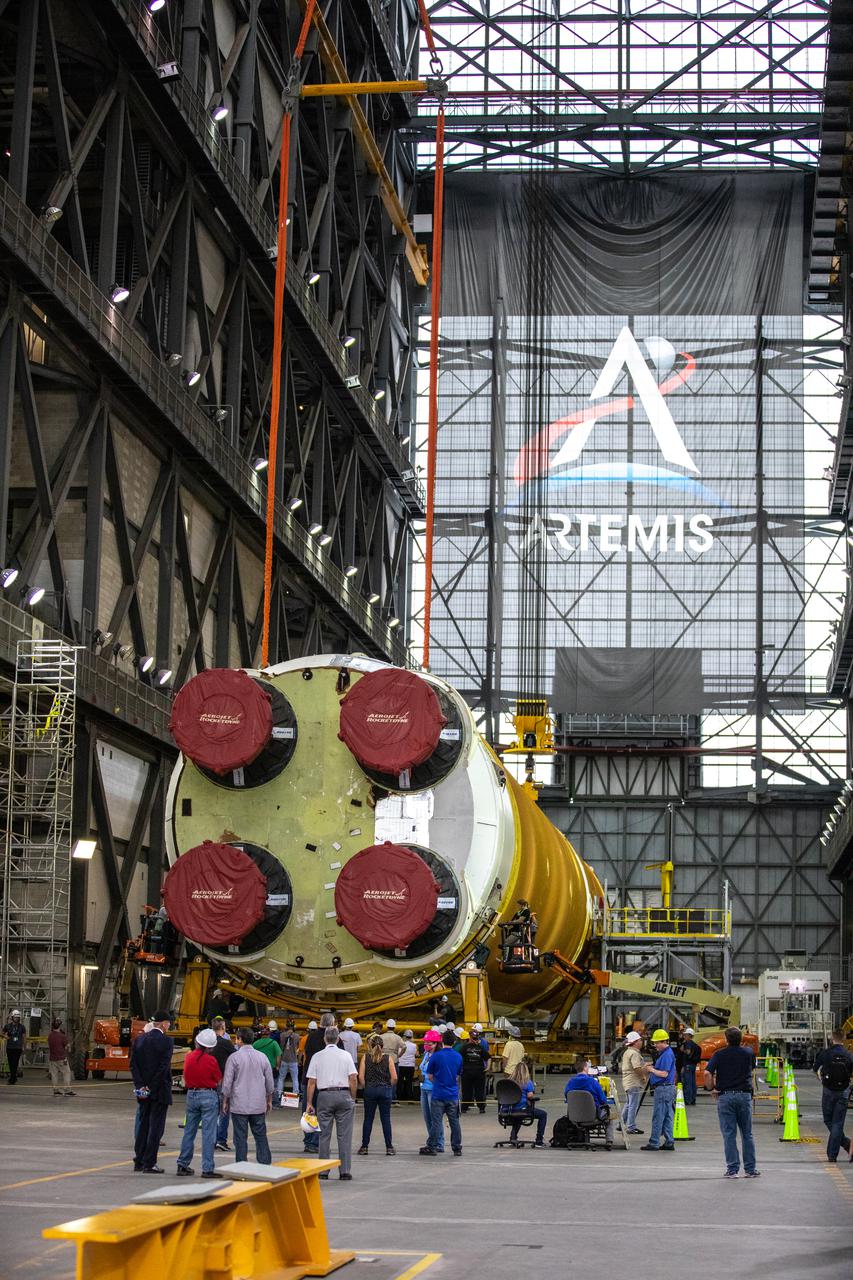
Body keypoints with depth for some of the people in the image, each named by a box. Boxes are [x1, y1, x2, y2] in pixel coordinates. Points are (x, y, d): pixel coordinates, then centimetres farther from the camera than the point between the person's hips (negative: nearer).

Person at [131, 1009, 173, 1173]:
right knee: (156, 1126, -1)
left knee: (143, 1125, 14)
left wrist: (140, 1085, -2)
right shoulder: (166, 1041, -12)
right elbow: (164, 1066, -19)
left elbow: (133, 1064, 1)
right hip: (160, 1090, -6)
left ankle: (139, 1162, 16)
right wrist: (152, 1087, -12)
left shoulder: (140, 1039, 5)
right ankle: (149, 1164, -2)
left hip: (144, 1091, 6)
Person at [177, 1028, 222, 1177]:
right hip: (209, 1095, -5)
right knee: (208, 1133, -2)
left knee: (189, 1131, 13)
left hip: (191, 1094, 5)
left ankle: (183, 1165, 16)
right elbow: (219, 1081, -4)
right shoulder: (211, 1060, -13)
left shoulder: (188, 1057, 0)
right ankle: (207, 1168, -4)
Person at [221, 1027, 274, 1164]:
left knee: (240, 1138, 1)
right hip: (259, 1105, 3)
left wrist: (225, 1101, 6)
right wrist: (269, 1100, 22)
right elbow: (269, 1081, 11)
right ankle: (265, 1164, 5)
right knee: (261, 1136, 8)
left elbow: (227, 1082, -5)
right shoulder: (262, 1057, 5)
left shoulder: (234, 1057, -7)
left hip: (239, 1105, -3)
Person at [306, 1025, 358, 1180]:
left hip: (324, 1095, 1)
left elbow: (311, 1082, 2)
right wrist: (353, 1098, 6)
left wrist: (309, 1103, 6)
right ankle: (345, 1171, -1)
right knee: (344, 1135, 2)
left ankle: (323, 1171, 7)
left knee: (324, 1135, 7)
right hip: (343, 1095, -1)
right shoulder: (346, 1055, 2)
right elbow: (353, 1079, -4)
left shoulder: (317, 1056, 4)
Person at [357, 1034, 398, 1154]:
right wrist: (388, 1087, 10)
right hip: (385, 1090, 0)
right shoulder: (388, 1058, -2)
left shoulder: (366, 1057, -3)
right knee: (386, 1119, 5)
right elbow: (394, 1078, -6)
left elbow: (361, 1077, -7)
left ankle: (364, 1147, 9)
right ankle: (389, 1147, 6)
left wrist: (365, 1087, 7)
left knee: (368, 1119, 7)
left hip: (369, 1090, 0)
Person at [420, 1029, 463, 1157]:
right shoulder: (458, 1057, 4)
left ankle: (432, 1147, 5)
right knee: (454, 1122, 7)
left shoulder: (436, 1056, -8)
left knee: (437, 1122, 0)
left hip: (438, 1094, -3)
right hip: (453, 1095, 3)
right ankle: (457, 1148, 11)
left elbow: (430, 1076, 0)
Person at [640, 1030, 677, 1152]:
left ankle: (654, 1143, -4)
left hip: (663, 1089, -10)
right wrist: (651, 1070, 11)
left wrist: (652, 1070, -7)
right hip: (668, 1088, 10)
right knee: (667, 1117, 11)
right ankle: (669, 1143, 13)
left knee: (658, 1117, -6)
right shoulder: (664, 1053, 16)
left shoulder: (667, 1055, -16)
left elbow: (664, 1074, -21)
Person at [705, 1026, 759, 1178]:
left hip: (725, 1096, -2)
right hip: (744, 1095, 2)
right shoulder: (748, 1053, 4)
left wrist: (712, 1088, 1)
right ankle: (750, 1169, 12)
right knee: (747, 1134, 10)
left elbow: (707, 1073, -13)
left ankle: (732, 1169, 1)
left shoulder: (719, 1055, -3)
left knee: (729, 1135, 2)